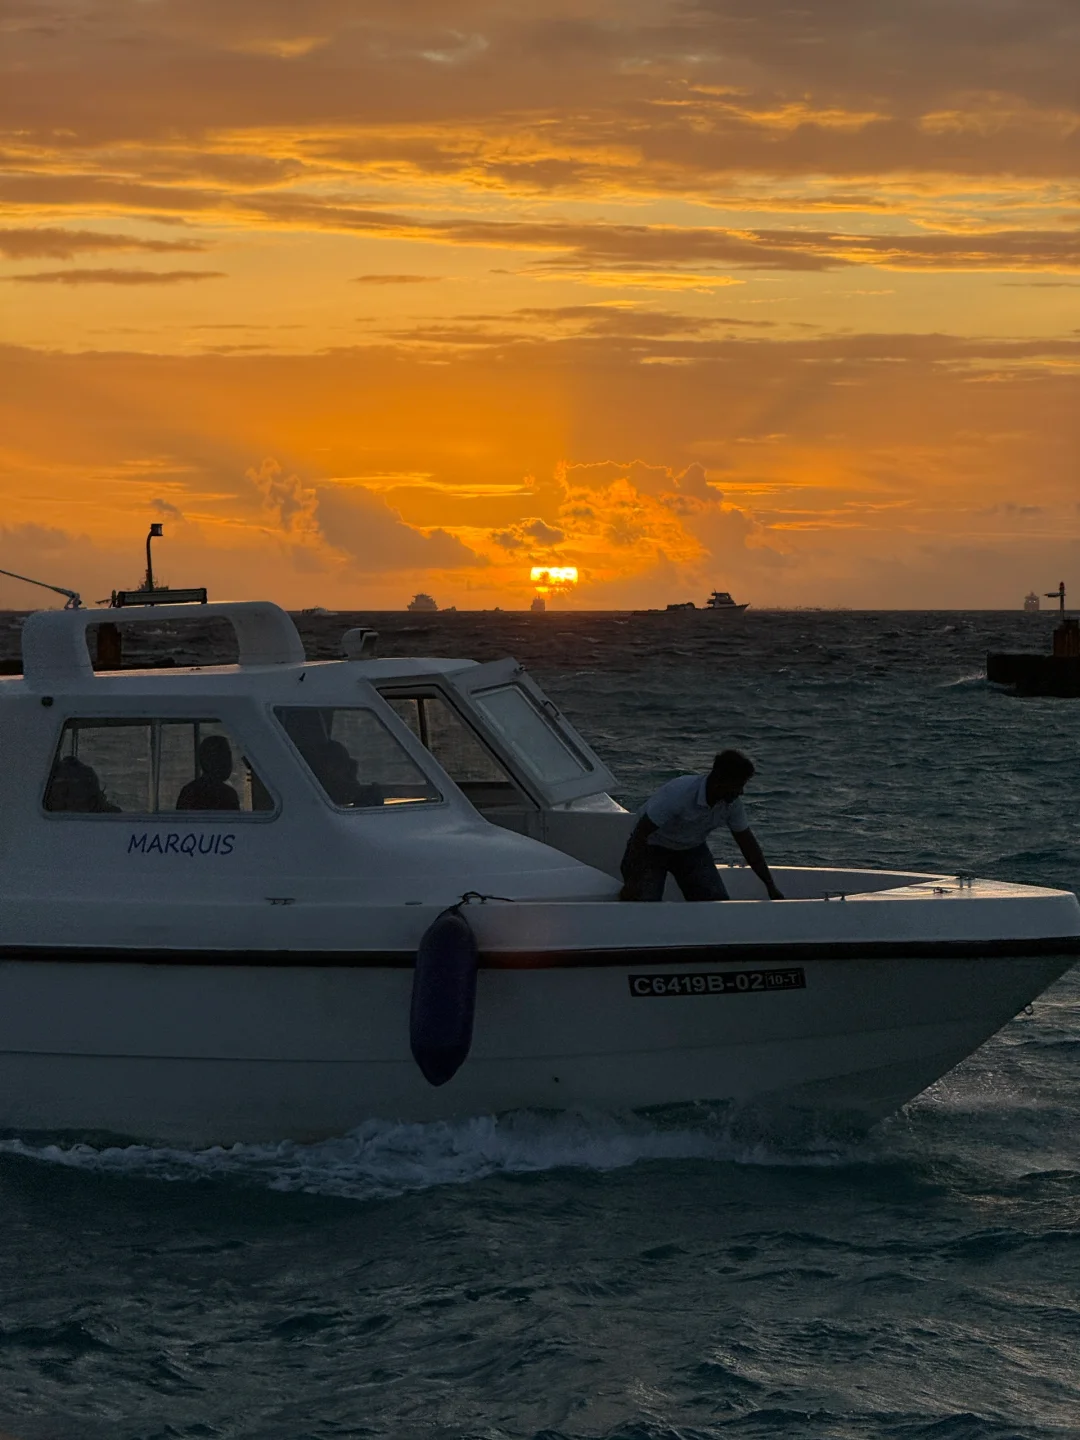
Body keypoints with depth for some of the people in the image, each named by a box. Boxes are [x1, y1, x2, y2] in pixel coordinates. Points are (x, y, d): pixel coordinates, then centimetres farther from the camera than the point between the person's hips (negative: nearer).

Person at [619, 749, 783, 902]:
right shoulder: (679, 792, -34)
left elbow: (748, 844, -1)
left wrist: (771, 888, -1)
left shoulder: (732, 802, -15)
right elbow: (640, 833, -30)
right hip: (652, 849, -6)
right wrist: (632, 883, -32)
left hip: (691, 849, 6)